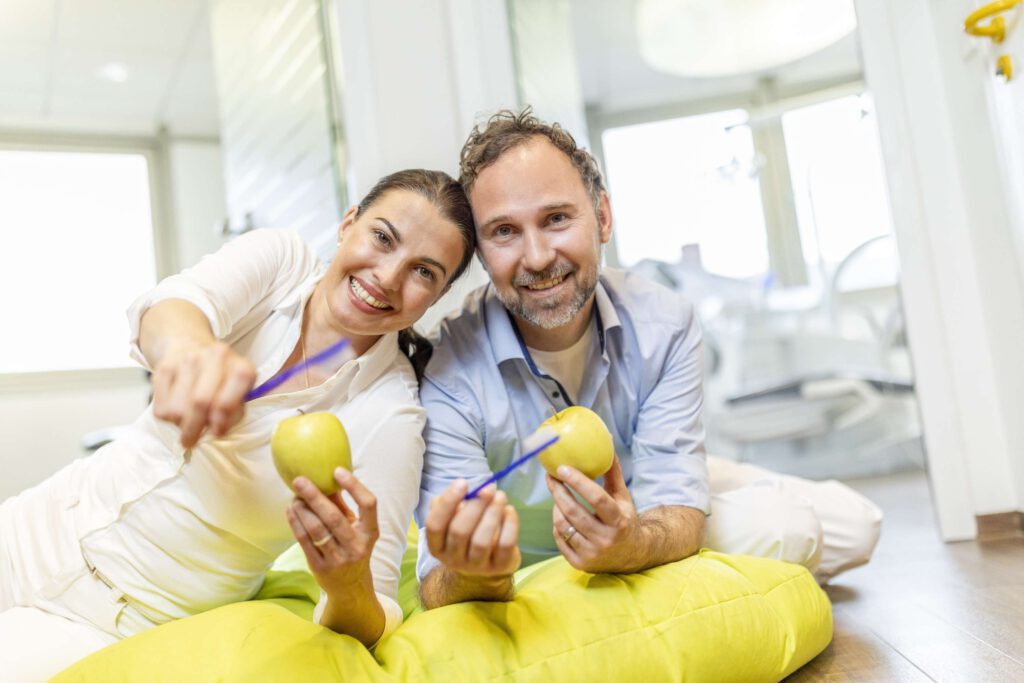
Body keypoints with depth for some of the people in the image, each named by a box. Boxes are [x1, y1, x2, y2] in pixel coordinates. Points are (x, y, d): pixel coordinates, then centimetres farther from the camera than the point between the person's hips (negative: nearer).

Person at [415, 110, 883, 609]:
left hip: (642, 517, 1)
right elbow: (442, 588, -32)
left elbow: (676, 507, -25)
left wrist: (632, 545, -50)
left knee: (849, 525, -12)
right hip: (520, 565, 0)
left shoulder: (663, 325, -21)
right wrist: (474, 576, -57)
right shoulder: (449, 368, -30)